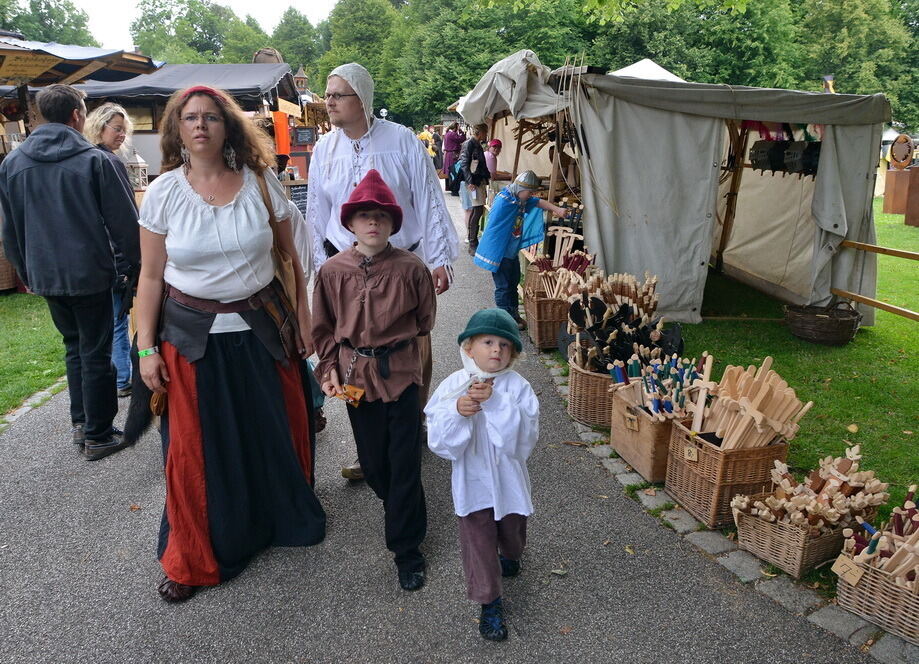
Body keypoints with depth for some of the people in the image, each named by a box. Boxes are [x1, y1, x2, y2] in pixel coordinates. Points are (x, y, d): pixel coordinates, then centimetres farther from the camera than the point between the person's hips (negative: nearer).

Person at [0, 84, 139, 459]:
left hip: (45, 274, 5)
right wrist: (135, 262, 1)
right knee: (96, 353, 4)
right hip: (90, 273, -5)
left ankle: (80, 423, 26)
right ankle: (97, 436, 11)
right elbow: (123, 220, -10)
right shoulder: (93, 159, -11)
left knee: (73, 346, 21)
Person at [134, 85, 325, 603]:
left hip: (262, 328, 1)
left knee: (278, 429, 12)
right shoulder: (164, 192, -4)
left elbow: (291, 254, 4)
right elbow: (151, 275, 0)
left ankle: (288, 517, 41)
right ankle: (193, 558, 27)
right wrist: (146, 347, -2)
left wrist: (304, 317, 2)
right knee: (196, 446, 6)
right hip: (192, 335, 0)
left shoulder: (260, 182, -3)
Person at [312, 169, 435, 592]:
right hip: (355, 376, 2)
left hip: (400, 374, -2)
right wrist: (330, 369, 0)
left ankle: (406, 549, 16)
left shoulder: (410, 268, -9)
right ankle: (403, 511, 43)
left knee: (405, 463, 2)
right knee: (372, 461, 15)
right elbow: (323, 327, 7)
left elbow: (425, 319, 6)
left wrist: (396, 344, 5)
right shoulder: (333, 271, -3)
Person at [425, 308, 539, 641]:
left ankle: (509, 555, 59)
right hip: (472, 480, -1)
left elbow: (525, 436, -24)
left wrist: (495, 402, -34)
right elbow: (438, 441, -16)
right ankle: (490, 603, 26)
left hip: (508, 479, 1)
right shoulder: (453, 385, -12)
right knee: (478, 541, 6)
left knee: (512, 532, 24)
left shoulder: (517, 386, -14)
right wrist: (457, 411, -34)